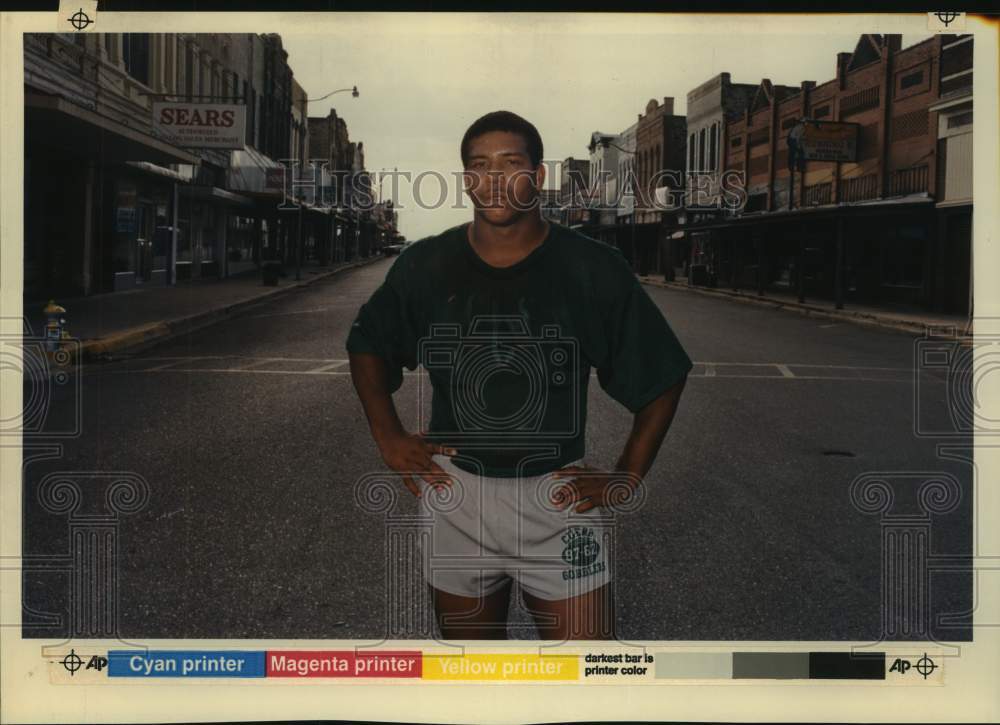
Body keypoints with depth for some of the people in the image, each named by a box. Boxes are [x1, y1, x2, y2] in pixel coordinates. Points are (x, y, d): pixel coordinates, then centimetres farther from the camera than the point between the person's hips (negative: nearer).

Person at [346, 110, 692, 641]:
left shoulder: (594, 269, -5)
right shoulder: (425, 266, 0)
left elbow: (663, 378, 3)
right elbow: (366, 345, 17)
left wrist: (627, 479, -1)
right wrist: (387, 435, 5)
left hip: (559, 495, -2)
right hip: (455, 494, 2)